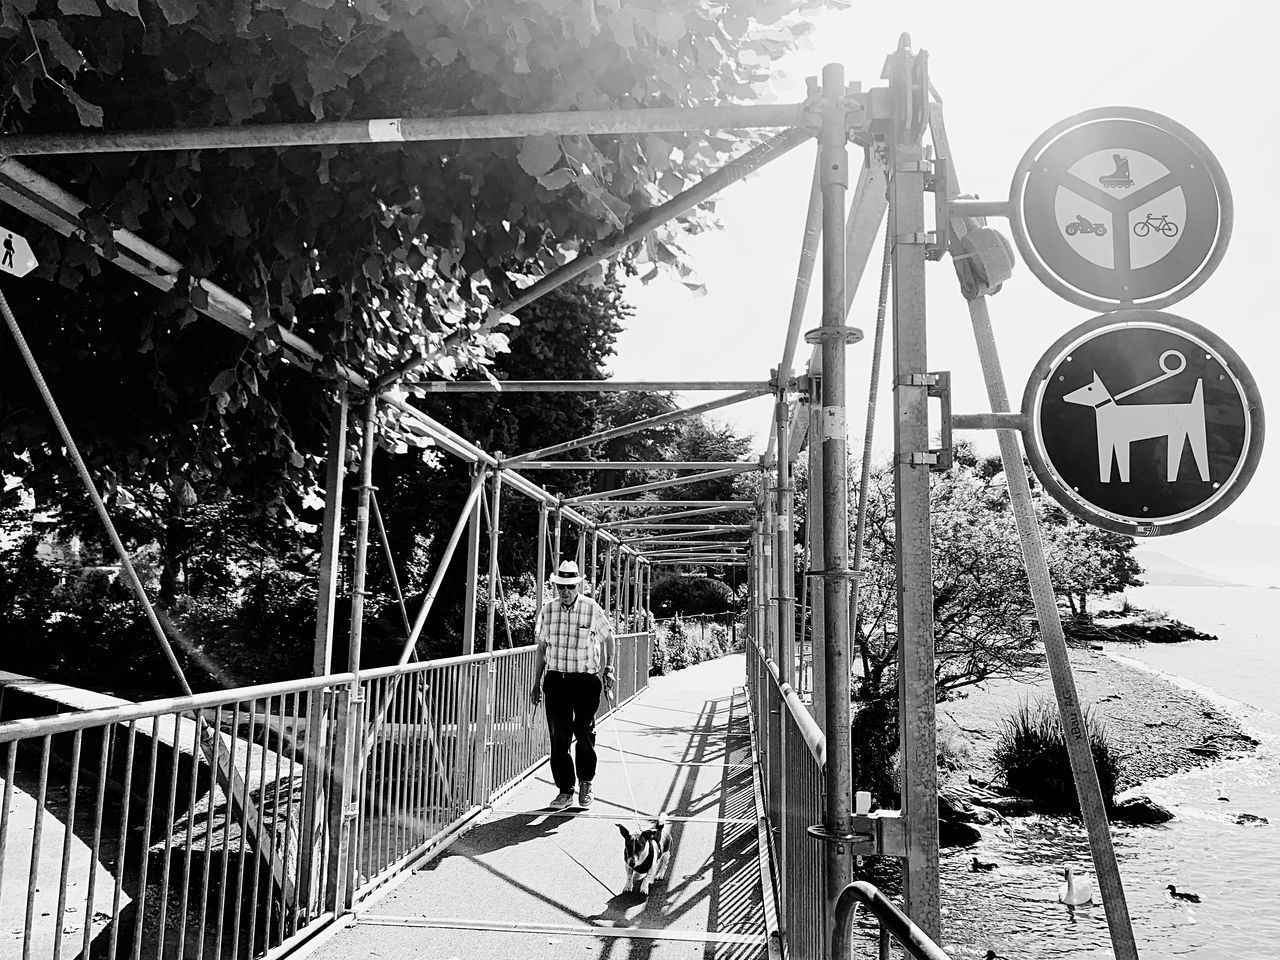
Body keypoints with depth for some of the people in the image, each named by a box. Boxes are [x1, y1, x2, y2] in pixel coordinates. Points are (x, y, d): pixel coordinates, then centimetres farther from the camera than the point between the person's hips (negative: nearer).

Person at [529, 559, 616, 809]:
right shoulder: (547, 610, 4)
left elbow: (609, 640, 8)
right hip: (556, 679, 3)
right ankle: (565, 791, 13)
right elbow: (541, 648, 13)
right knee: (559, 737, 1)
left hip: (587, 679, -2)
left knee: (584, 732, -4)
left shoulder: (592, 609, -5)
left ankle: (585, 783, 21)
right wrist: (536, 683, 13)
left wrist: (608, 670, 0)